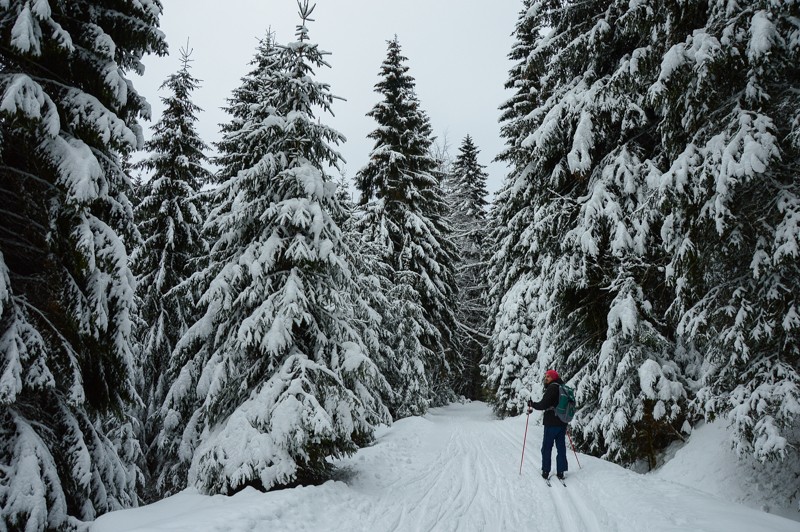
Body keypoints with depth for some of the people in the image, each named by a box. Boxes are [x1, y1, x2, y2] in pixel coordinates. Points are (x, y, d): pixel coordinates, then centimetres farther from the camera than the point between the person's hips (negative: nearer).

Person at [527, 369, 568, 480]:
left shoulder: (552, 388, -13)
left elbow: (543, 405, -19)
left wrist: (532, 404, -3)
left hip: (551, 423, -7)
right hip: (562, 423, 7)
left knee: (547, 447, 3)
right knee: (561, 447, 9)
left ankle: (545, 471, 6)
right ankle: (560, 472, 10)